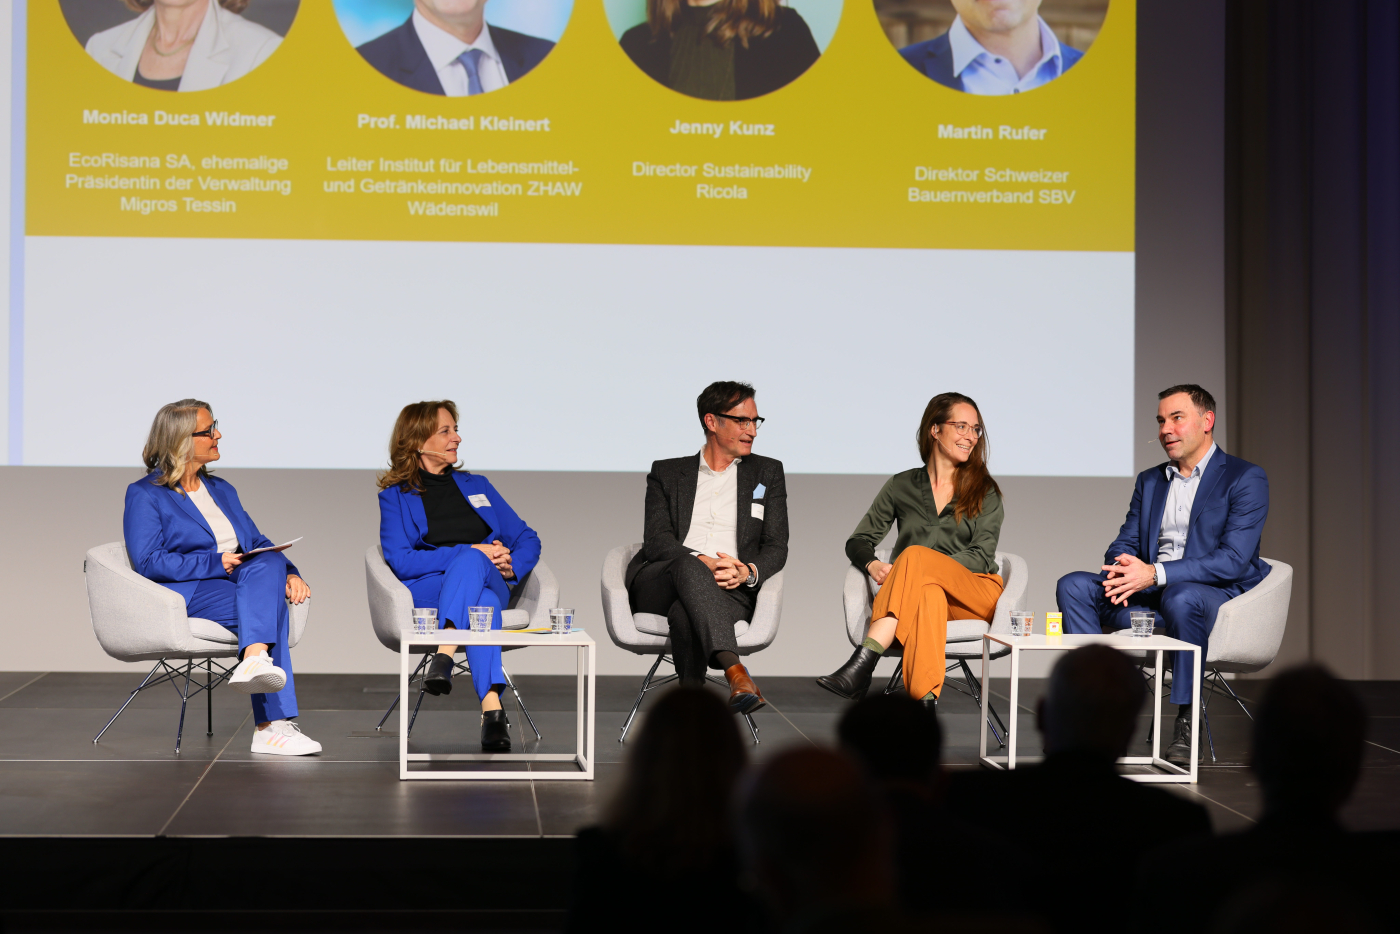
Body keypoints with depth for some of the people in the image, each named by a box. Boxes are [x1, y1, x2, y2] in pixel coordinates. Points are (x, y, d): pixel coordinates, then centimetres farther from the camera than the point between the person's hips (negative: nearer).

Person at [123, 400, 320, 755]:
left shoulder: (221, 489, 24)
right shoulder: (144, 495, 3)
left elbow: (259, 544, 19)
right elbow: (147, 562, -10)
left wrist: (289, 573, -2)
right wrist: (216, 563, -15)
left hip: (245, 582, 6)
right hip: (187, 596, -6)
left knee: (269, 564, -30)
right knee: (269, 608, -31)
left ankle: (255, 660, -46)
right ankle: (273, 724, -42)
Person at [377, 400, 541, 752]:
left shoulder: (476, 485, 27)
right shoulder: (395, 496, 14)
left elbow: (527, 539, 23)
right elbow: (400, 561, -3)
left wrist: (511, 566, -2)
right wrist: (472, 551, -12)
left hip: (490, 582, 2)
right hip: (425, 589, -2)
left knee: (471, 561, -37)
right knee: (482, 602, -38)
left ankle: (444, 655, -55)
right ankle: (491, 709, -56)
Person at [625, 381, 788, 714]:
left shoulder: (767, 472, 22)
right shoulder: (666, 473, 20)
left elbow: (776, 547, 13)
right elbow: (656, 541, 4)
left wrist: (748, 572, -12)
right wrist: (700, 562, -17)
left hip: (731, 590, 0)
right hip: (658, 587, 0)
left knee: (685, 614, -38)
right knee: (688, 567, -39)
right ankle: (735, 673, -57)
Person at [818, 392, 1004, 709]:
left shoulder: (984, 491, 12)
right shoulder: (901, 486, 16)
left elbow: (982, 556, 0)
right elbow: (859, 541, 16)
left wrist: (921, 565, -17)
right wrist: (873, 566, -10)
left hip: (976, 594, -1)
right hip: (919, 592, 1)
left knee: (916, 554, -33)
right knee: (929, 593, -39)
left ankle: (862, 664, -47)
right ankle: (925, 698, -57)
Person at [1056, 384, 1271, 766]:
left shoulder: (1246, 478, -3)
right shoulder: (1149, 481, 20)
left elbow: (1235, 559, -14)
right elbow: (1124, 544, 17)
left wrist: (1156, 574, -23)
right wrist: (1121, 570, -11)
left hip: (1218, 594, -6)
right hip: (1150, 593, 6)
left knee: (1180, 598, -40)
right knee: (1073, 586, -15)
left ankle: (1188, 726, -28)